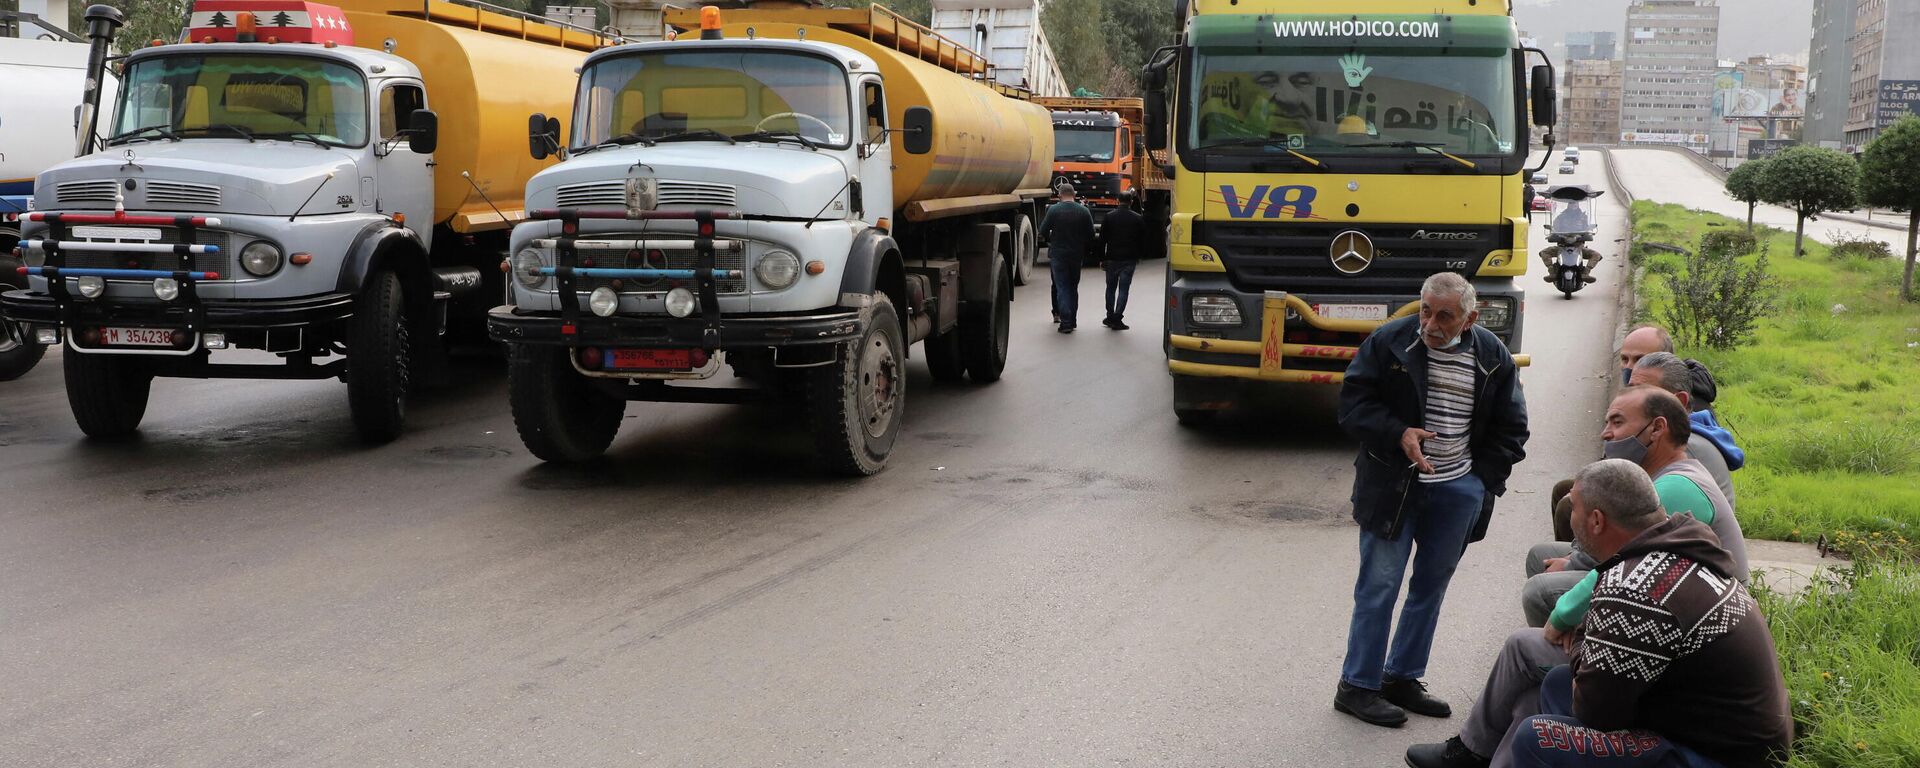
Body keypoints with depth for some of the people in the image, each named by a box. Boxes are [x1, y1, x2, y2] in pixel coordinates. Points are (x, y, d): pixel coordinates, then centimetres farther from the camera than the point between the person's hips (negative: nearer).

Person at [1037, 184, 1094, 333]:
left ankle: (1066, 322, -9)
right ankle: (1072, 320, 18)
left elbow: (1043, 231, -5)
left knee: (1061, 287, -1)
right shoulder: (1084, 211, -1)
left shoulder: (1053, 210, -9)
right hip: (1077, 255, 3)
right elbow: (1091, 235, 2)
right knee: (1073, 287, 15)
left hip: (1058, 254, -3)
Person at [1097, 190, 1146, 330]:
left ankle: (1110, 317, 20)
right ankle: (1117, 320, -5)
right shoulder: (1138, 219, -1)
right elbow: (1143, 241, 4)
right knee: (1123, 289, 0)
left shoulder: (1109, 217, -1)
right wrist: (1138, 256, 16)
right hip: (1129, 260, -1)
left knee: (1111, 288, 15)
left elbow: (1102, 239, 0)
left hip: (1112, 259, 1)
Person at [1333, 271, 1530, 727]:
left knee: (1431, 588, 11)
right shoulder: (1388, 343, -7)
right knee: (1379, 586, -3)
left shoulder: (1493, 357, 2)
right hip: (1393, 484, -4)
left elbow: (1510, 428, 12)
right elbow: (1353, 403, -6)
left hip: (1458, 492, 4)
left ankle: (1402, 678, 24)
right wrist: (1398, 434, -21)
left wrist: (1483, 479, 2)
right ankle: (1357, 686, 6)